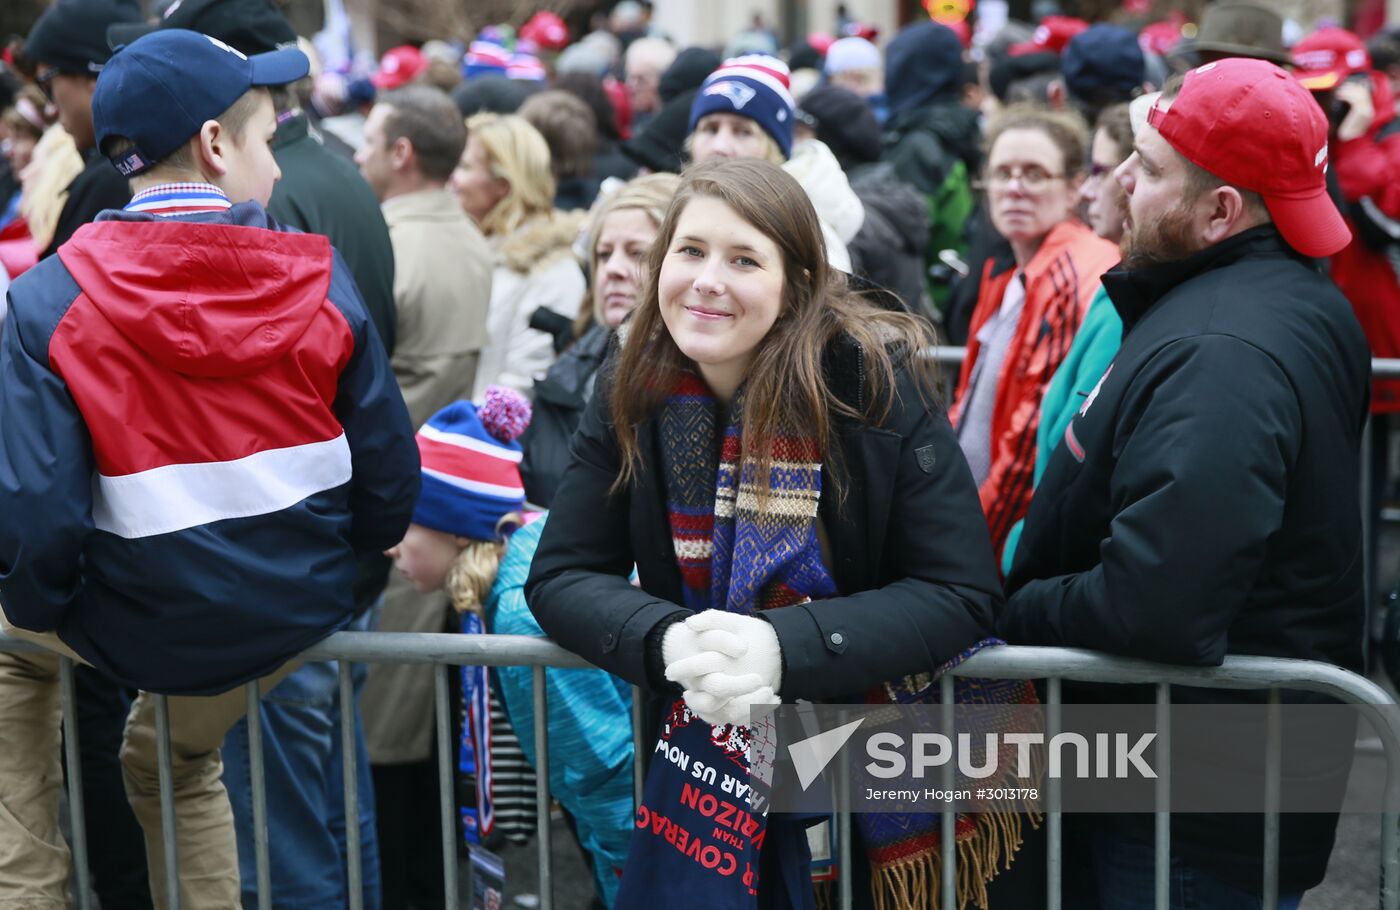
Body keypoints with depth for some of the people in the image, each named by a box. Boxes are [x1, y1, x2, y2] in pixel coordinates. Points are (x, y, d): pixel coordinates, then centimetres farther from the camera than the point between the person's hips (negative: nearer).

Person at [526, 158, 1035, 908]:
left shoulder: (875, 382, -20)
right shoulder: (633, 397, -9)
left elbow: (960, 592, -21)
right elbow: (560, 576, -8)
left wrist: (785, 647, -34)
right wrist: (667, 641, -29)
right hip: (705, 746, 3)